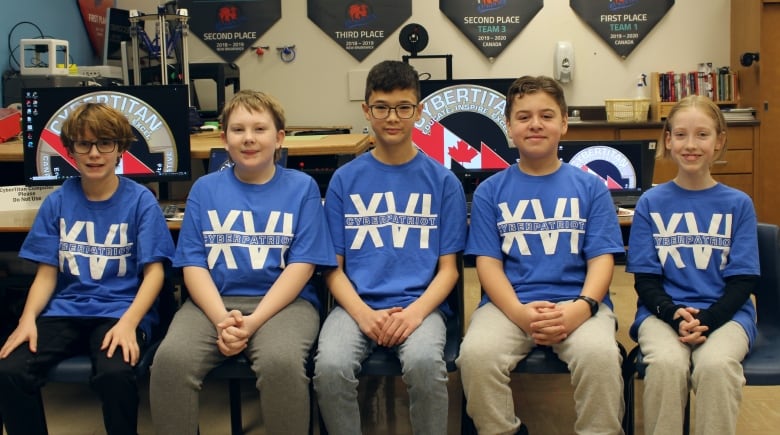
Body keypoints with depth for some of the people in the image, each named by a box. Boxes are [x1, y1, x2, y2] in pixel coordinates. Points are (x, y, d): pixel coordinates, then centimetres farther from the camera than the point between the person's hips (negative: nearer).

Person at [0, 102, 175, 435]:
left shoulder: (140, 200, -1)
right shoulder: (57, 201, 7)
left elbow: (154, 272, -5)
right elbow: (46, 273, 7)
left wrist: (128, 323, -21)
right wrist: (27, 319, -12)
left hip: (120, 310, -3)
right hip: (65, 310, 3)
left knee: (114, 373, -34)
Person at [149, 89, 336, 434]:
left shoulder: (302, 187, 5)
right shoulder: (204, 189, 11)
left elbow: (301, 265, -3)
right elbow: (193, 264, 4)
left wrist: (253, 322, -16)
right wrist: (221, 319, -15)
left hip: (283, 301, -2)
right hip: (214, 301, 2)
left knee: (281, 361, -33)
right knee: (170, 359, -28)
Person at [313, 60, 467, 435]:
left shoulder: (442, 181, 6)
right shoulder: (345, 179, 8)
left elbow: (448, 268, 5)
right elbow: (334, 267, 6)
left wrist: (414, 312, -14)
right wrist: (363, 314, -12)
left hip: (419, 305, -1)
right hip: (357, 305, 1)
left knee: (424, 362, -32)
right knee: (330, 366, -29)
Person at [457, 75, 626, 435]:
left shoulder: (590, 187, 9)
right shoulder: (490, 191, 9)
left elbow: (601, 259, 3)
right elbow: (488, 263, 2)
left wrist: (580, 308, -17)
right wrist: (521, 313, -16)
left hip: (577, 302, 0)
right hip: (509, 303, 1)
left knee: (600, 353, -31)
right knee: (476, 354, -29)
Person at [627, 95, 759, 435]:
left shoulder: (738, 204, 6)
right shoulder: (651, 203, 6)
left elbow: (742, 281, 2)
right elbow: (645, 279, 4)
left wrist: (706, 321, -15)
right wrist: (675, 315, -15)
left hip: (724, 313, 0)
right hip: (663, 310, 0)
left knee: (715, 365, -33)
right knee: (666, 363, -32)